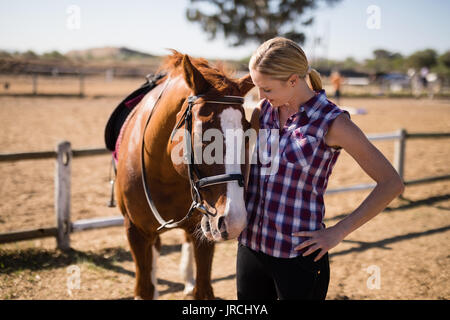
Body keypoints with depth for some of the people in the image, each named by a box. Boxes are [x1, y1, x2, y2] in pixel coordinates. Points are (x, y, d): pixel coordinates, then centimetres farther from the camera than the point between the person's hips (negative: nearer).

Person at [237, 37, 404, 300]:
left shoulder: (332, 122, -12)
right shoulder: (263, 111, 3)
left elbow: (392, 184, -11)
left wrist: (338, 232, -13)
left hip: (298, 254, -5)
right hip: (250, 245, 6)